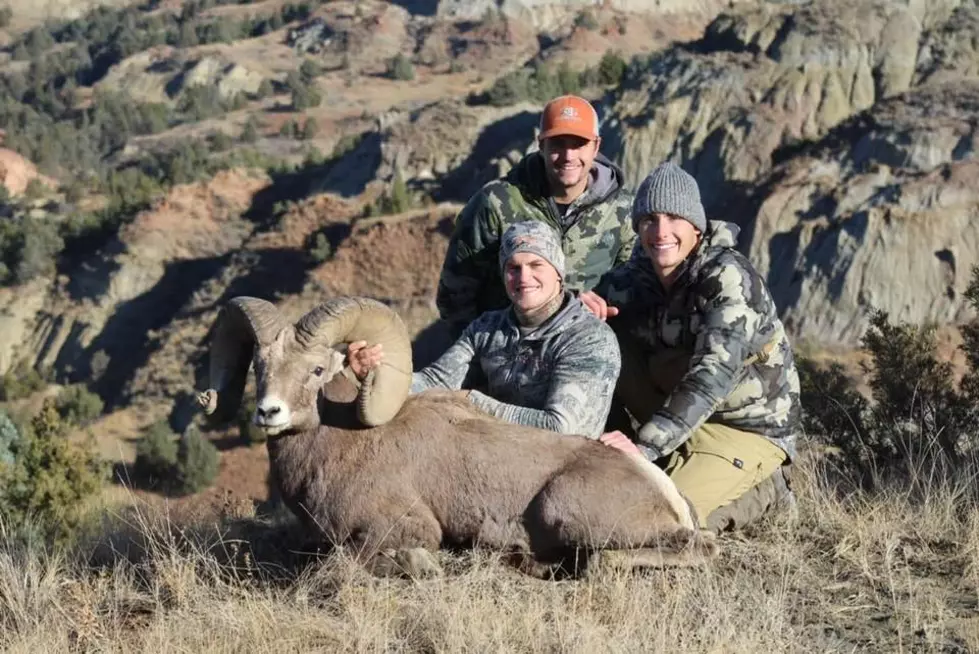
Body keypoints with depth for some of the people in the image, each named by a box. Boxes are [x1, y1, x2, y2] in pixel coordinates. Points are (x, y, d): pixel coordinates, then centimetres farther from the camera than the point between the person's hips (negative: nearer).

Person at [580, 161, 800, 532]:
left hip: (748, 429, -6)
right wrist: (583, 308, -21)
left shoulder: (728, 277, -22)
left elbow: (713, 374, -34)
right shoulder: (633, 278, -2)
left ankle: (759, 491, 1)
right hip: (682, 424, 6)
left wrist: (645, 445, -43)